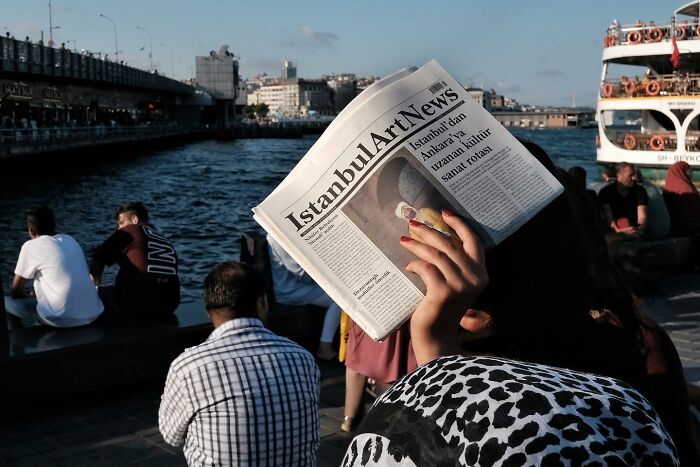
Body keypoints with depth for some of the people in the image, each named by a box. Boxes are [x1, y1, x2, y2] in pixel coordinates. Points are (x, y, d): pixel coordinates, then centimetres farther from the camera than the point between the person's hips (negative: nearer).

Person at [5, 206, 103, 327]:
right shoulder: (70, 239, 15)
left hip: (64, 318, -6)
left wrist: (31, 297, 26)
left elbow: (15, 292, 4)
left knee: (7, 303, 12)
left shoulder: (31, 246, -2)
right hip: (92, 314, 7)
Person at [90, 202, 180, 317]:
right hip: (168, 304, 6)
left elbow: (98, 259, 1)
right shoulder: (165, 242, 24)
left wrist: (96, 283, 19)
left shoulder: (129, 231, 7)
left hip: (135, 302, -6)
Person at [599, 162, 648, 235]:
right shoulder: (606, 192, 2)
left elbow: (642, 216, -2)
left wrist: (640, 228, -26)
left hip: (635, 234, 2)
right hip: (613, 235, -2)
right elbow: (608, 216, -9)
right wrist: (617, 230, -30)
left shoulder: (640, 191, 10)